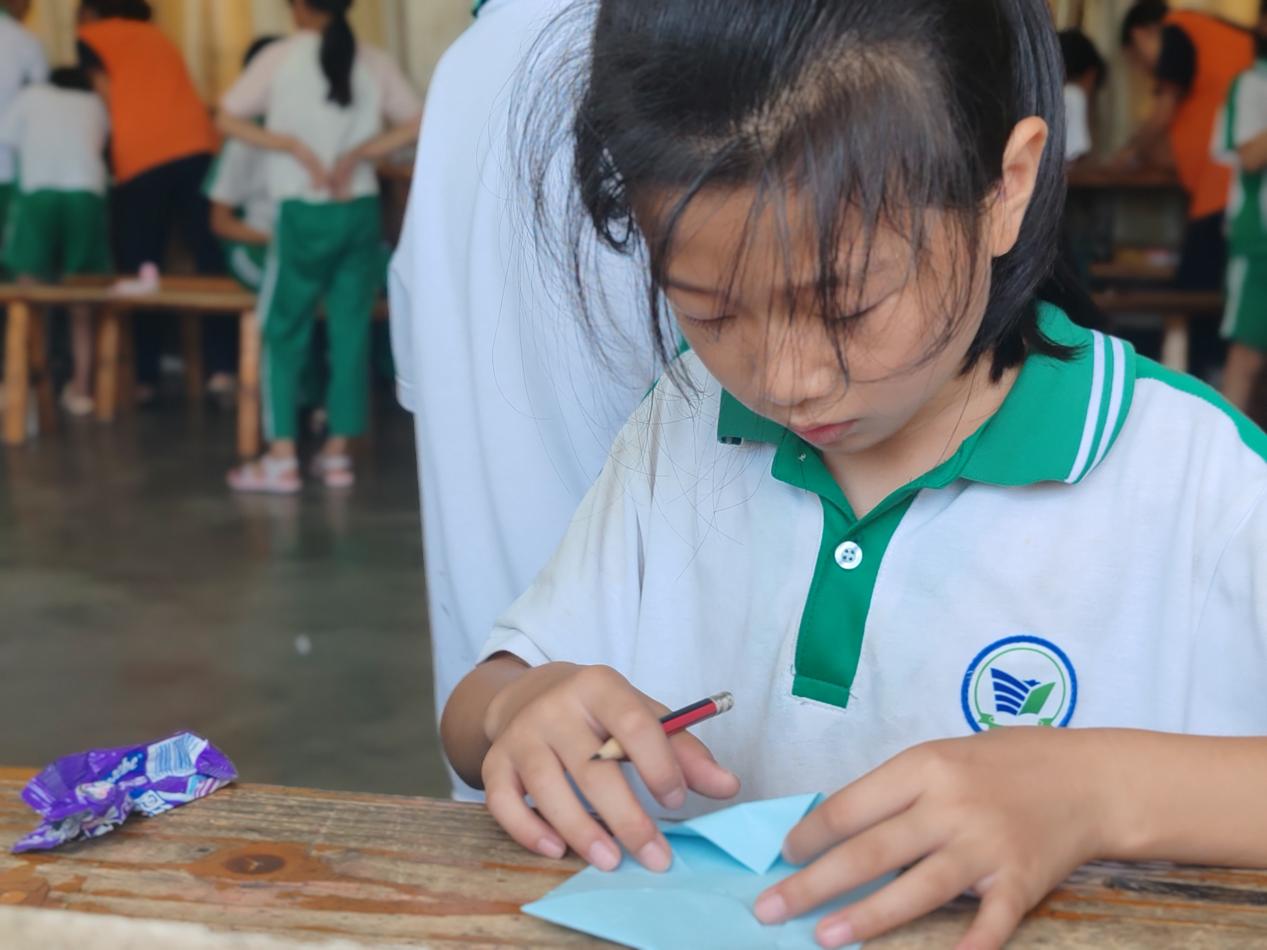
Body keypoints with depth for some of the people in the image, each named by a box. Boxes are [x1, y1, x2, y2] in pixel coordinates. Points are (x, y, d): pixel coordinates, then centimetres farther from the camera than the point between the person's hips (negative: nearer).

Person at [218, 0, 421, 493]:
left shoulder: (281, 56, -5)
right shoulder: (375, 61, 3)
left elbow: (228, 120, -5)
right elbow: (415, 123, 5)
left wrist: (296, 148, -4)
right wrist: (359, 153, -1)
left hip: (304, 215, -3)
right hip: (362, 211, 3)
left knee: (285, 331, 7)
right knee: (351, 331, 9)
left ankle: (282, 457, 4)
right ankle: (337, 453, 13)